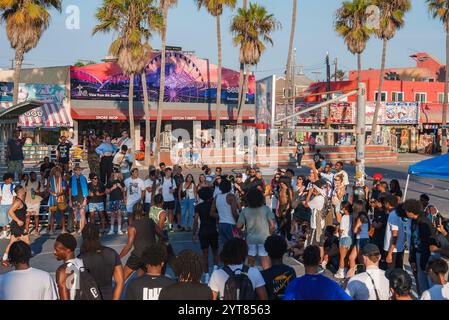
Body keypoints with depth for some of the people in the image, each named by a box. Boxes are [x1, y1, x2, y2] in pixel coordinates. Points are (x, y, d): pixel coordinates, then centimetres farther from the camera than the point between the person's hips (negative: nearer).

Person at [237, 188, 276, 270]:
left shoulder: (245, 211, -3)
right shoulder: (266, 209, -6)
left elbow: (239, 226, -5)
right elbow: (272, 225, -7)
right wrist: (269, 233, 10)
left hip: (250, 239, 2)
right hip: (264, 238, -2)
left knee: (251, 264, 16)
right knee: (265, 265, 2)